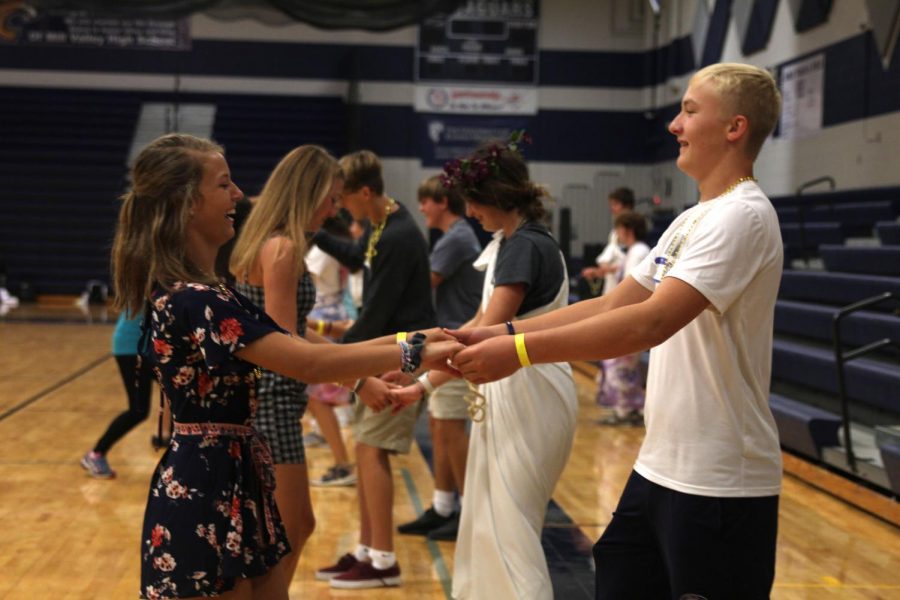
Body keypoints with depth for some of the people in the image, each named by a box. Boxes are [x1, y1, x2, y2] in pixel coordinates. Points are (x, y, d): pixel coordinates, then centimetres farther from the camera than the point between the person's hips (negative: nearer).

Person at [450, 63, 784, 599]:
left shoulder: (742, 216, -16)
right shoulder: (690, 220, 14)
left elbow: (651, 322, -26)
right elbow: (610, 306, 10)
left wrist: (521, 351, -26)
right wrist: (498, 334, 0)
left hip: (719, 485, -9)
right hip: (660, 468, 9)